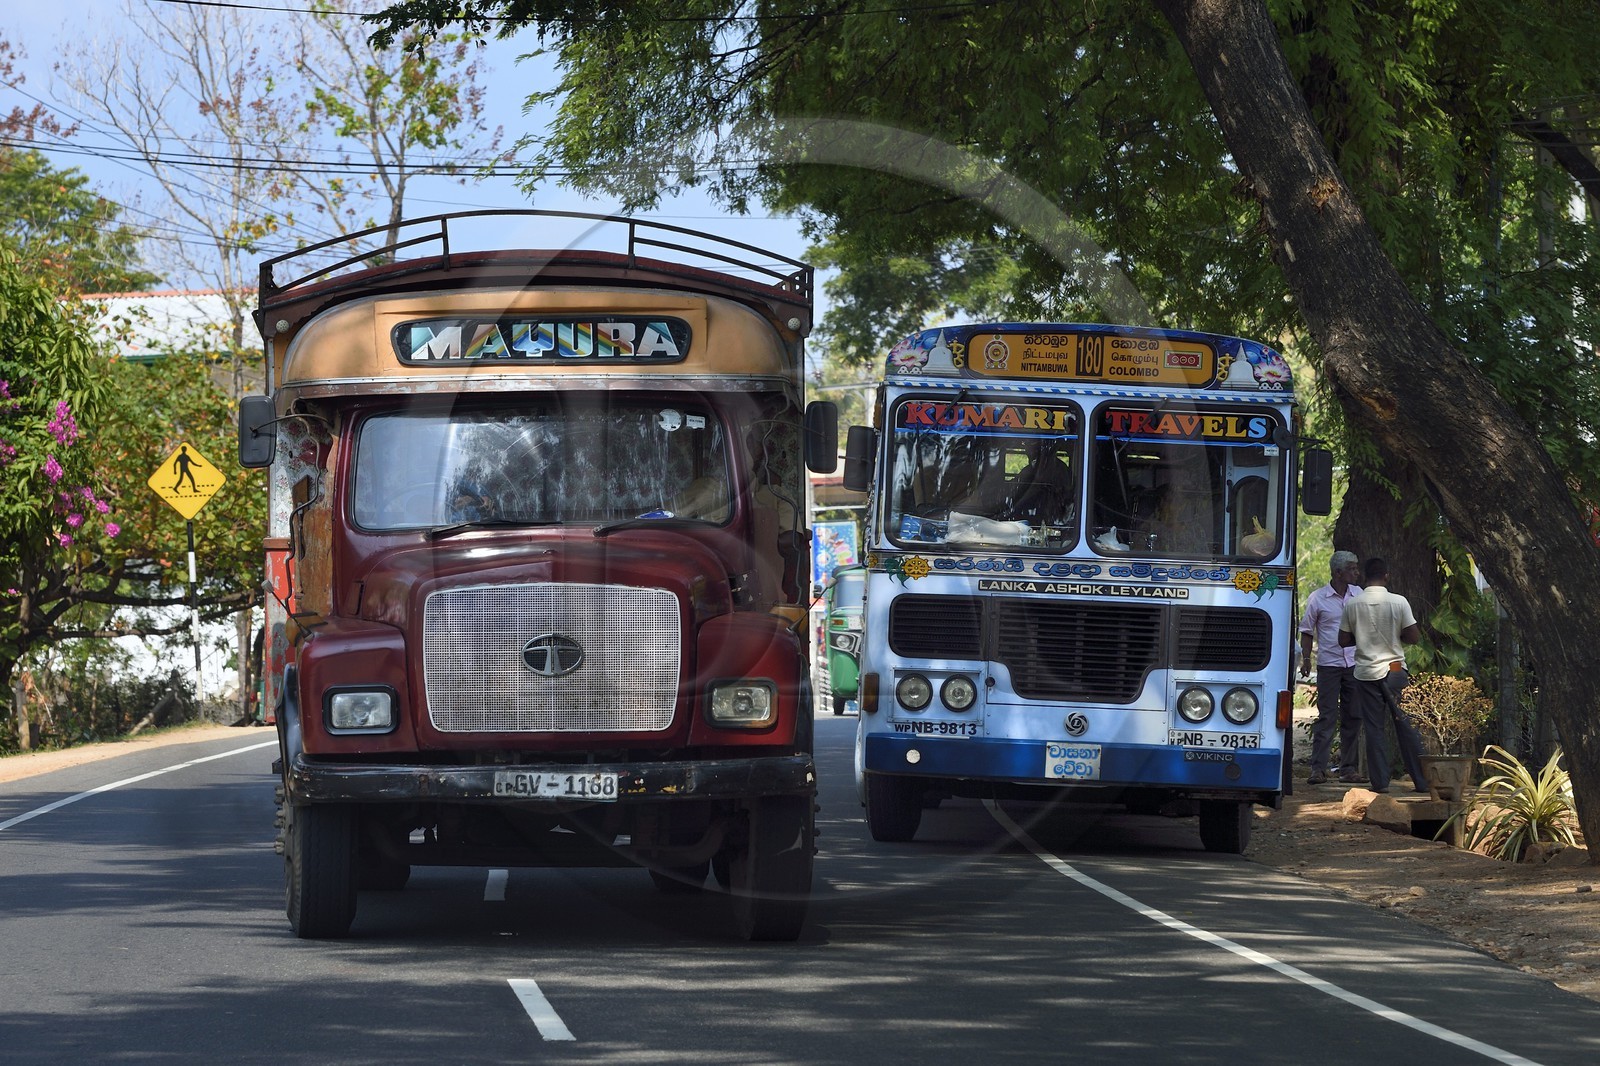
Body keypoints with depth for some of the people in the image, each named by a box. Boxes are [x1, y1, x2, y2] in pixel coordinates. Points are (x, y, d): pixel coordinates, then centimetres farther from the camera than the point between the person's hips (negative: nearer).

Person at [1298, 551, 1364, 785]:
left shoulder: (1358, 595, 8)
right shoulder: (1317, 598, -3)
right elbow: (1307, 630, 4)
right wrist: (1306, 658, -5)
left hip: (1355, 664, 4)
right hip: (1329, 664, -4)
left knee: (1353, 717, 5)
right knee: (1327, 717, -7)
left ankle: (1349, 768, 11)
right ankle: (1318, 769, -7)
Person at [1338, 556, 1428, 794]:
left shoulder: (1352, 604, -3)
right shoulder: (1398, 602, -8)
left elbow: (1344, 640, 2)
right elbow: (1414, 636, -6)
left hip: (1366, 672, 1)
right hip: (1395, 671, -1)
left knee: (1373, 728, 5)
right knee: (1406, 726, 6)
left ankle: (1380, 781, 1)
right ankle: (1421, 781, 8)